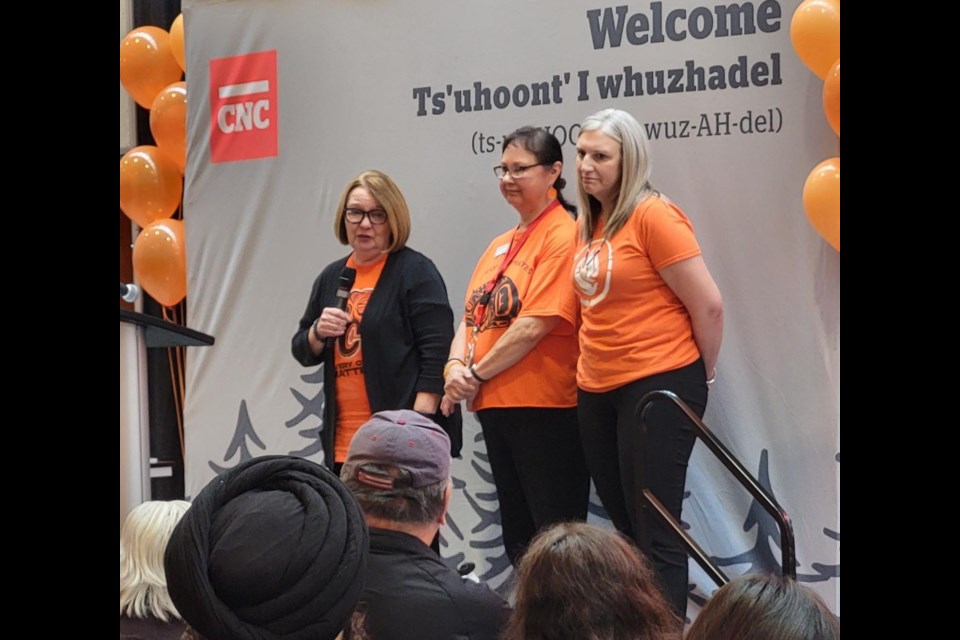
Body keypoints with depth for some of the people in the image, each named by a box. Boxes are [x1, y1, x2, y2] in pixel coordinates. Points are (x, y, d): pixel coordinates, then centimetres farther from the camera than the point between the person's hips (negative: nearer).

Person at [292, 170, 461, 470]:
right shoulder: (332, 277, 17)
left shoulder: (415, 271, -3)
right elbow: (303, 352, 22)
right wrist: (318, 332, -1)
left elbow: (437, 354, -11)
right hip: (343, 442, 6)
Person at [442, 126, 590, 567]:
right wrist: (457, 365, -6)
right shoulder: (500, 245, 16)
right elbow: (471, 316, 15)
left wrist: (476, 373, -12)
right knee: (517, 538, 15)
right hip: (494, 407, 9)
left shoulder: (562, 236, -11)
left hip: (545, 411, -9)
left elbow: (537, 323, -19)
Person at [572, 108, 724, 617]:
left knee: (655, 535, -6)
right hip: (597, 393, 8)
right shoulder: (589, 223, 10)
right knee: (625, 527, 14)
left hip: (658, 388, -8)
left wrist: (703, 377, -3)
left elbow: (708, 306, -14)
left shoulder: (653, 215, -13)